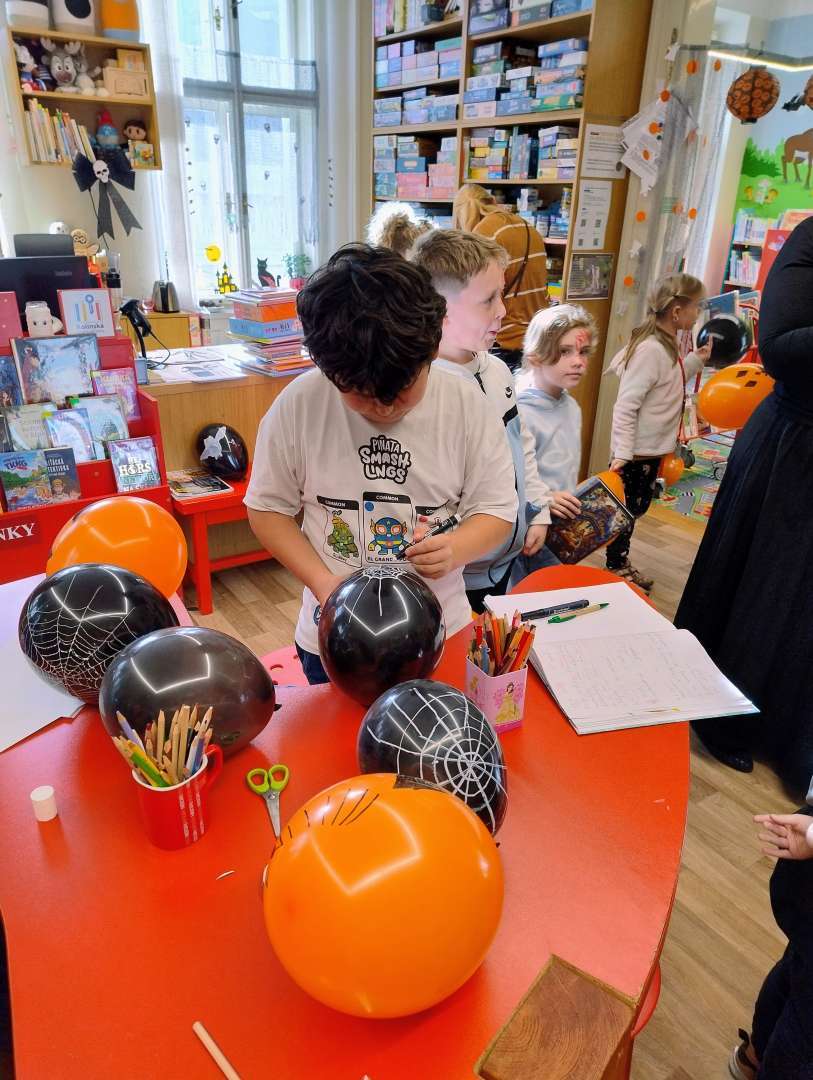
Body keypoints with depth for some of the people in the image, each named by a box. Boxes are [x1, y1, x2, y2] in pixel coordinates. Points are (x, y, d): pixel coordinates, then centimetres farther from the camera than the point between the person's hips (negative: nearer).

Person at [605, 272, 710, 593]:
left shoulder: (666, 346, 7)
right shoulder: (651, 349, -22)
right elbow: (625, 406, -25)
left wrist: (696, 360, 11)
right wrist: (622, 453, -27)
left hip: (652, 450, 9)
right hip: (636, 452, -9)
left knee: (636, 508, 19)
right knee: (627, 510, 5)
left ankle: (621, 561, 35)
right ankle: (615, 567, 22)